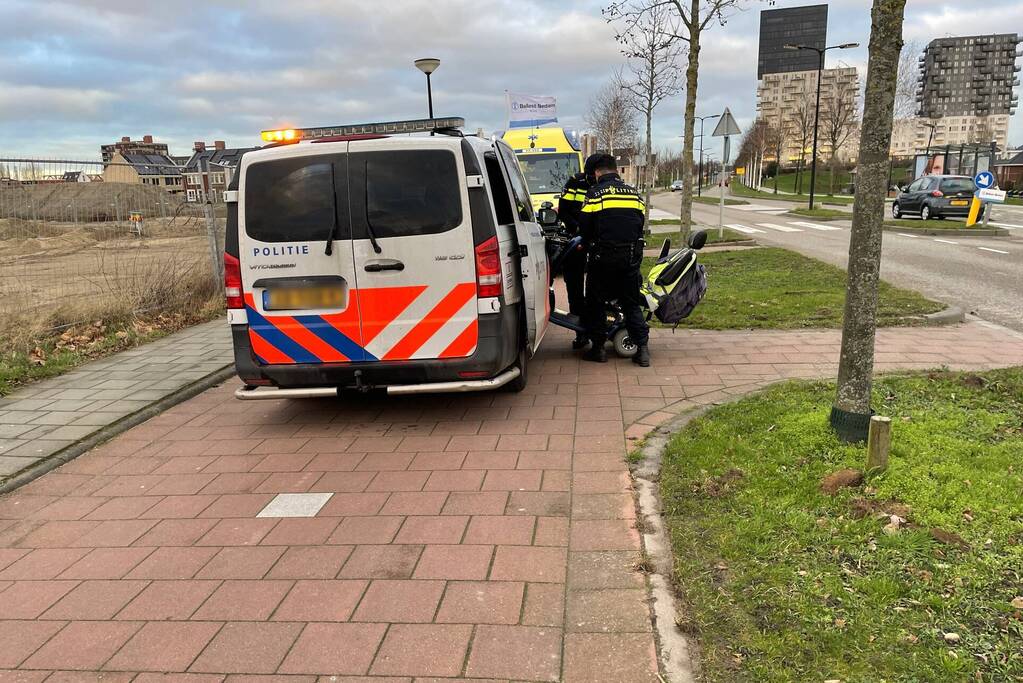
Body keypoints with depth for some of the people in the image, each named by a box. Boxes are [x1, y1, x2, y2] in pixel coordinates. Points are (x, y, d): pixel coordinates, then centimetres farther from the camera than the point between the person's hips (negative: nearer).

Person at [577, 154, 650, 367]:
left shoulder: (595, 193, -4)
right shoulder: (634, 193, 11)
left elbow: (584, 227, -4)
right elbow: (640, 224, 14)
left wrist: (591, 246, 14)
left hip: (603, 257, -4)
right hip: (632, 257, 4)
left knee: (596, 302, 10)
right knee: (632, 303, 11)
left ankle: (598, 347, 11)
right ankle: (642, 349, 5)